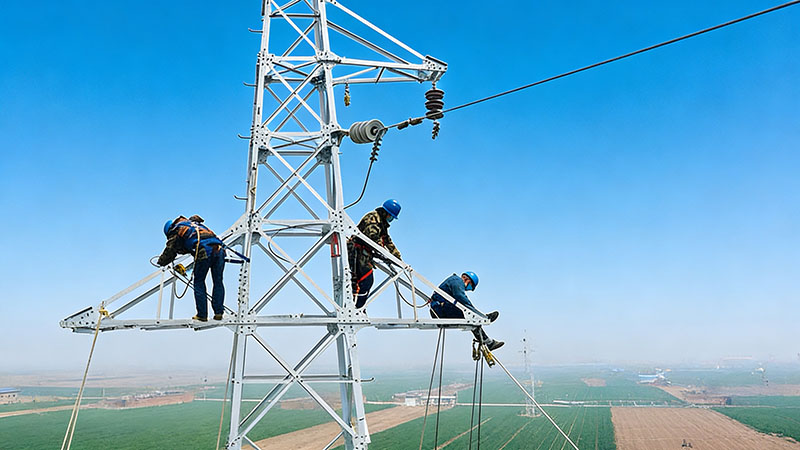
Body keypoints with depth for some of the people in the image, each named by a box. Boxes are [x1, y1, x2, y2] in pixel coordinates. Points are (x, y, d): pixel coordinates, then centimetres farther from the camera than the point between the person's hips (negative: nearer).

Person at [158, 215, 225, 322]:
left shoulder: (176, 231, 16)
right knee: (218, 282, 13)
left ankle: (202, 315, 10)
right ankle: (218, 313, 13)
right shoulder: (194, 222, 35)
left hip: (204, 252, -6)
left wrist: (161, 262, 37)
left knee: (199, 282, 10)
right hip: (219, 249, 6)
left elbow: (170, 251, 21)